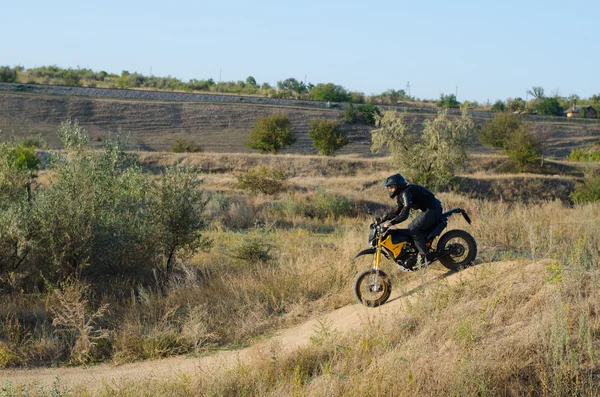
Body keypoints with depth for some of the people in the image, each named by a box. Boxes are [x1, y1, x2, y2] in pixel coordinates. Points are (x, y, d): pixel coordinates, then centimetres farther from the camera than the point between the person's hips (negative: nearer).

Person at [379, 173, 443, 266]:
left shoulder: (406, 193, -21)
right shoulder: (401, 195, 12)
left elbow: (404, 215, -28)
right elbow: (397, 212, 20)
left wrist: (390, 223, -29)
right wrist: (383, 219, 9)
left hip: (433, 209, -11)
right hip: (429, 209, 11)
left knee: (414, 230, -17)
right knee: (411, 227, 14)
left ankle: (426, 256, -17)